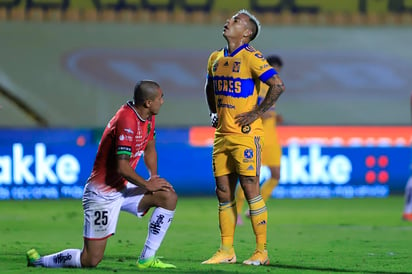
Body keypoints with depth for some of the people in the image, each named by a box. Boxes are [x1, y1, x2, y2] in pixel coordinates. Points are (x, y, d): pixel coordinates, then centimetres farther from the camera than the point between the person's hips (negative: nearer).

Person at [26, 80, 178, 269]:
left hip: (123, 189, 9)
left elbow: (149, 149, 23)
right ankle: (39, 261, 12)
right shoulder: (127, 121, -25)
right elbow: (122, 167, -29)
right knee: (91, 260, -10)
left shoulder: (148, 117, 4)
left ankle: (147, 259, 2)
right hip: (102, 194, -9)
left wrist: (154, 177, 7)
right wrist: (147, 185, -16)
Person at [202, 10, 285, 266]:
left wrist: (257, 113, -14)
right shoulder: (216, 58, 12)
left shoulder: (251, 57, -10)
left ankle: (262, 252, -1)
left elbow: (278, 86, -16)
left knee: (251, 190, -7)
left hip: (246, 134, -7)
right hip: (222, 134, 7)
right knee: (224, 193, 7)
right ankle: (227, 251, 13)